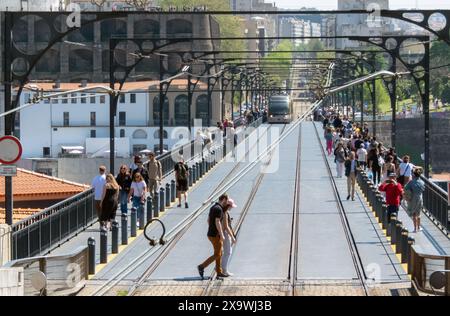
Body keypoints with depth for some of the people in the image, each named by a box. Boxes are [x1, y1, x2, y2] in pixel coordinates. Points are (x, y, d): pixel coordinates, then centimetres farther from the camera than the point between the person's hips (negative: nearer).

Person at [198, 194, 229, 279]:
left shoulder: (213, 207, 11)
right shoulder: (219, 209, -19)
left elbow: (208, 220, 18)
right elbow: (217, 222, -24)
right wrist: (222, 235, -20)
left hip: (211, 233, 10)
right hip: (215, 235, -10)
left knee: (220, 253, 15)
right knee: (217, 254, -3)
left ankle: (219, 272, 18)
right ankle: (202, 267, -6)